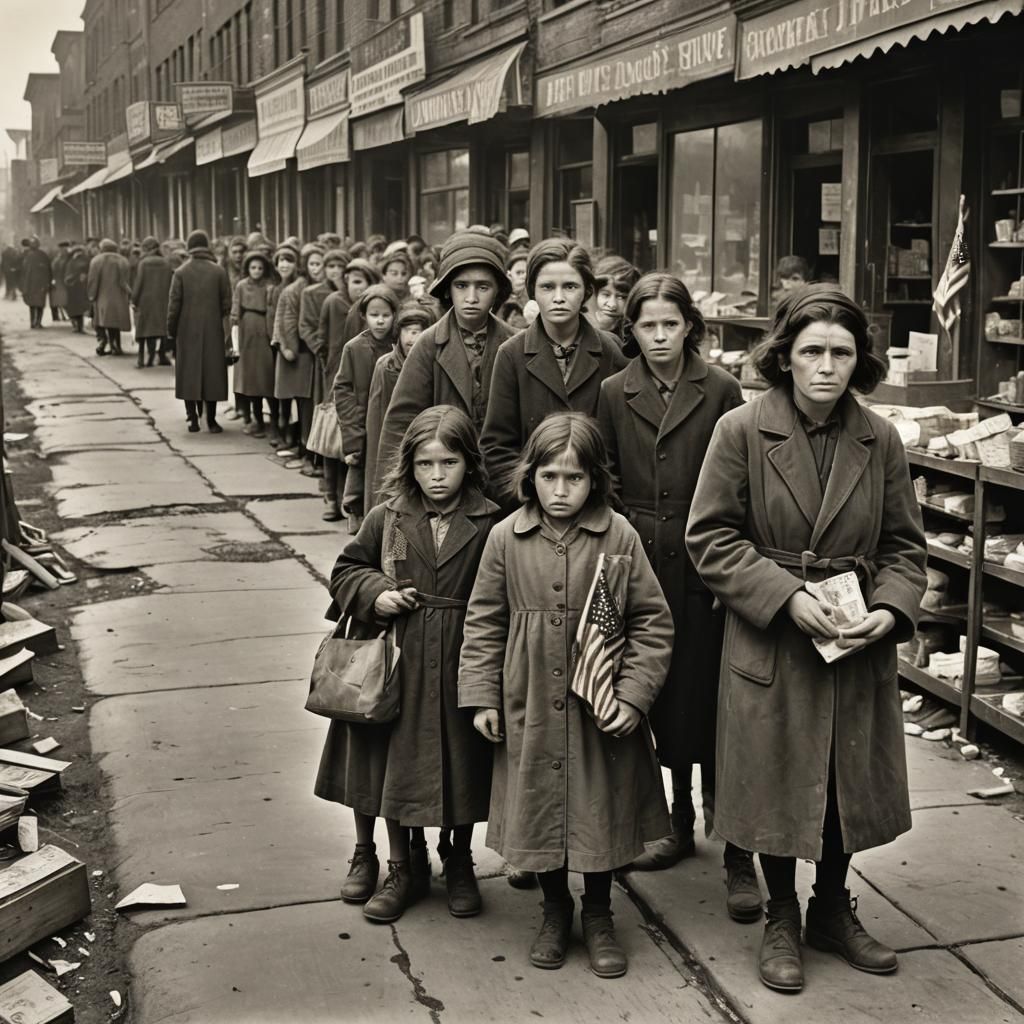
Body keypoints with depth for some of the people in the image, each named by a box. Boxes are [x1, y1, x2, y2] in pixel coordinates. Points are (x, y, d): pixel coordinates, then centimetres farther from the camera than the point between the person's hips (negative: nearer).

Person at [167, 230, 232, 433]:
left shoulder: (181, 272, -4)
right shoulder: (219, 271, -3)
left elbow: (174, 304, -4)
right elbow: (226, 304, -3)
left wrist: (171, 331, 4)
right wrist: (226, 329, 9)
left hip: (187, 331, 0)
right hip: (213, 331, 0)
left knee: (189, 373, 8)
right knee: (212, 372, 7)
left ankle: (193, 418, 3)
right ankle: (211, 420, 6)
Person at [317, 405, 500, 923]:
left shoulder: (489, 524, -5)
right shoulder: (387, 519, 1)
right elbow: (345, 571, 11)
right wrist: (376, 593, -9)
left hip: (460, 666, -1)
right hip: (401, 664, 2)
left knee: (461, 768, 10)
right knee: (398, 764, 9)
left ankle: (459, 863, 32)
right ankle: (404, 867, 27)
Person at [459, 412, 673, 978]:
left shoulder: (619, 537, -7)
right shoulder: (506, 539, -4)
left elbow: (653, 622, -3)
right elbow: (484, 623, 4)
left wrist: (633, 694, -9)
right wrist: (481, 696, 1)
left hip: (601, 712, -1)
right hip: (530, 710, 1)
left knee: (600, 812, 10)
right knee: (539, 810, 12)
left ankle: (598, 916, 32)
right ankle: (554, 910, 35)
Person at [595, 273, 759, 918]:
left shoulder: (720, 390, -2)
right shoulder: (615, 395, 6)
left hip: (704, 567, -3)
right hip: (642, 566, 3)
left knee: (710, 702, -5)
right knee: (662, 697, 12)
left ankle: (738, 852, 1)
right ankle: (680, 822, 28)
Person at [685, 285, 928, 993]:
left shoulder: (881, 440, -1)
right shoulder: (742, 431, -10)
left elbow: (904, 546, 6)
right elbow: (711, 538, -9)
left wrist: (890, 609, -13)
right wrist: (787, 596, -19)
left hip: (860, 650, 3)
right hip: (769, 643, -3)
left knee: (851, 783, 15)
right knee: (777, 787, 9)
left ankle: (833, 909, 38)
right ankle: (782, 920, 31)